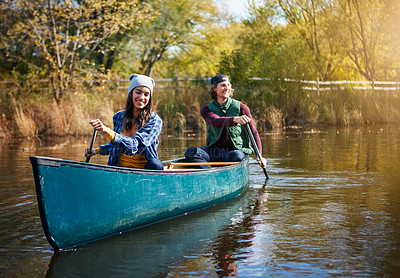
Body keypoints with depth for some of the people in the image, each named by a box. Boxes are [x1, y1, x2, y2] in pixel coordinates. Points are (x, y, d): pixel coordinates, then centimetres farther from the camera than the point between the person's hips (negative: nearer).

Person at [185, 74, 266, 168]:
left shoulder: (241, 107, 2)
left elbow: (254, 132, 2)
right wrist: (235, 119, -40)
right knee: (191, 152, -26)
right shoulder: (206, 110, 4)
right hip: (213, 152, 1)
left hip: (235, 150, -1)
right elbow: (215, 122, -19)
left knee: (237, 155, -37)